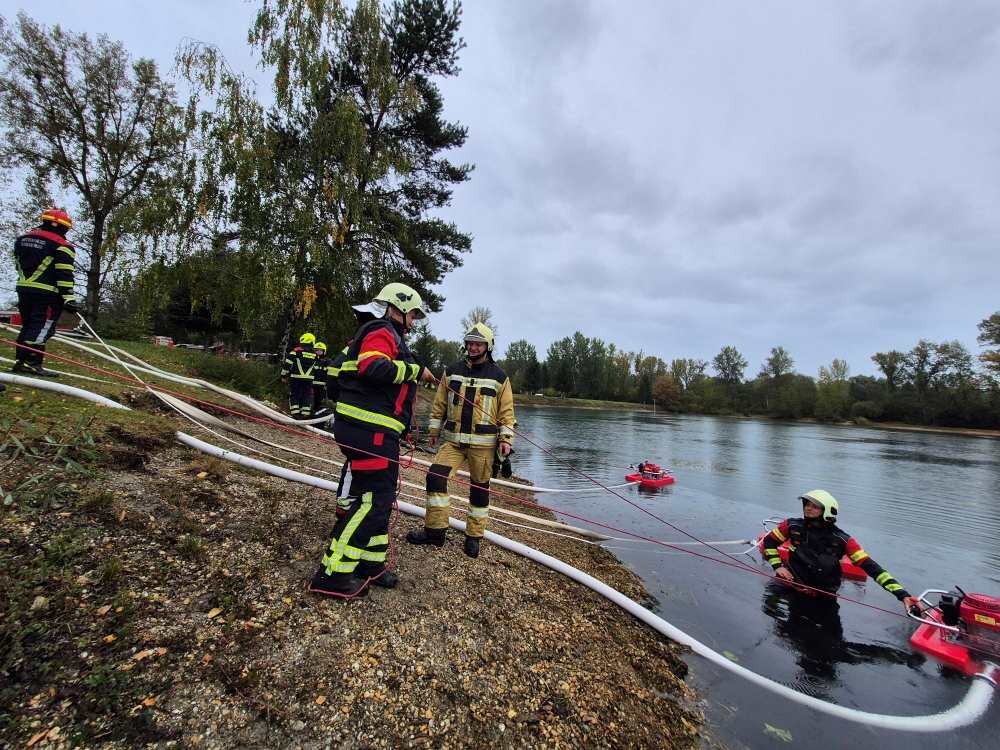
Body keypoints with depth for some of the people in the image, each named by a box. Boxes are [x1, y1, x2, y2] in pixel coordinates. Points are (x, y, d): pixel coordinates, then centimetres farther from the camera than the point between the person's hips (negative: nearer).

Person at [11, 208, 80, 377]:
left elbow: (19, 265, 23)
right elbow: (64, 275, -16)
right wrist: (68, 298, -18)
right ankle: (31, 363, -12)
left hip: (23, 289, 8)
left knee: (28, 326, 16)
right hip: (47, 293, -8)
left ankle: (20, 361, 17)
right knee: (42, 328, -8)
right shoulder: (61, 245, -9)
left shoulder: (22, 239, 18)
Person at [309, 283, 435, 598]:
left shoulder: (388, 335, 25)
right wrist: (415, 370, -16)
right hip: (370, 430, -11)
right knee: (372, 498, -9)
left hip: (375, 430, 11)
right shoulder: (381, 331, -8)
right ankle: (332, 573, 0)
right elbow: (375, 368, -26)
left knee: (381, 497, 15)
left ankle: (370, 563, 25)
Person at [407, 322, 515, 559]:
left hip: (483, 443, -2)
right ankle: (435, 530, 5)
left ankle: (474, 536, 23)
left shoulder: (499, 377, 1)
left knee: (479, 488, 6)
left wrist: (506, 439, -7)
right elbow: (440, 404, 12)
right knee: (435, 475, -10)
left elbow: (506, 411, 1)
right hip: (453, 439, 2)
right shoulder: (452, 371, 8)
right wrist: (434, 430, 10)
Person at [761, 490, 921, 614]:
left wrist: (902, 594, -25)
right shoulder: (793, 526, -12)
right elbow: (769, 542, 1)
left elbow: (870, 567, -16)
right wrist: (778, 566, -9)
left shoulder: (841, 540, -14)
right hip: (794, 585, 1)